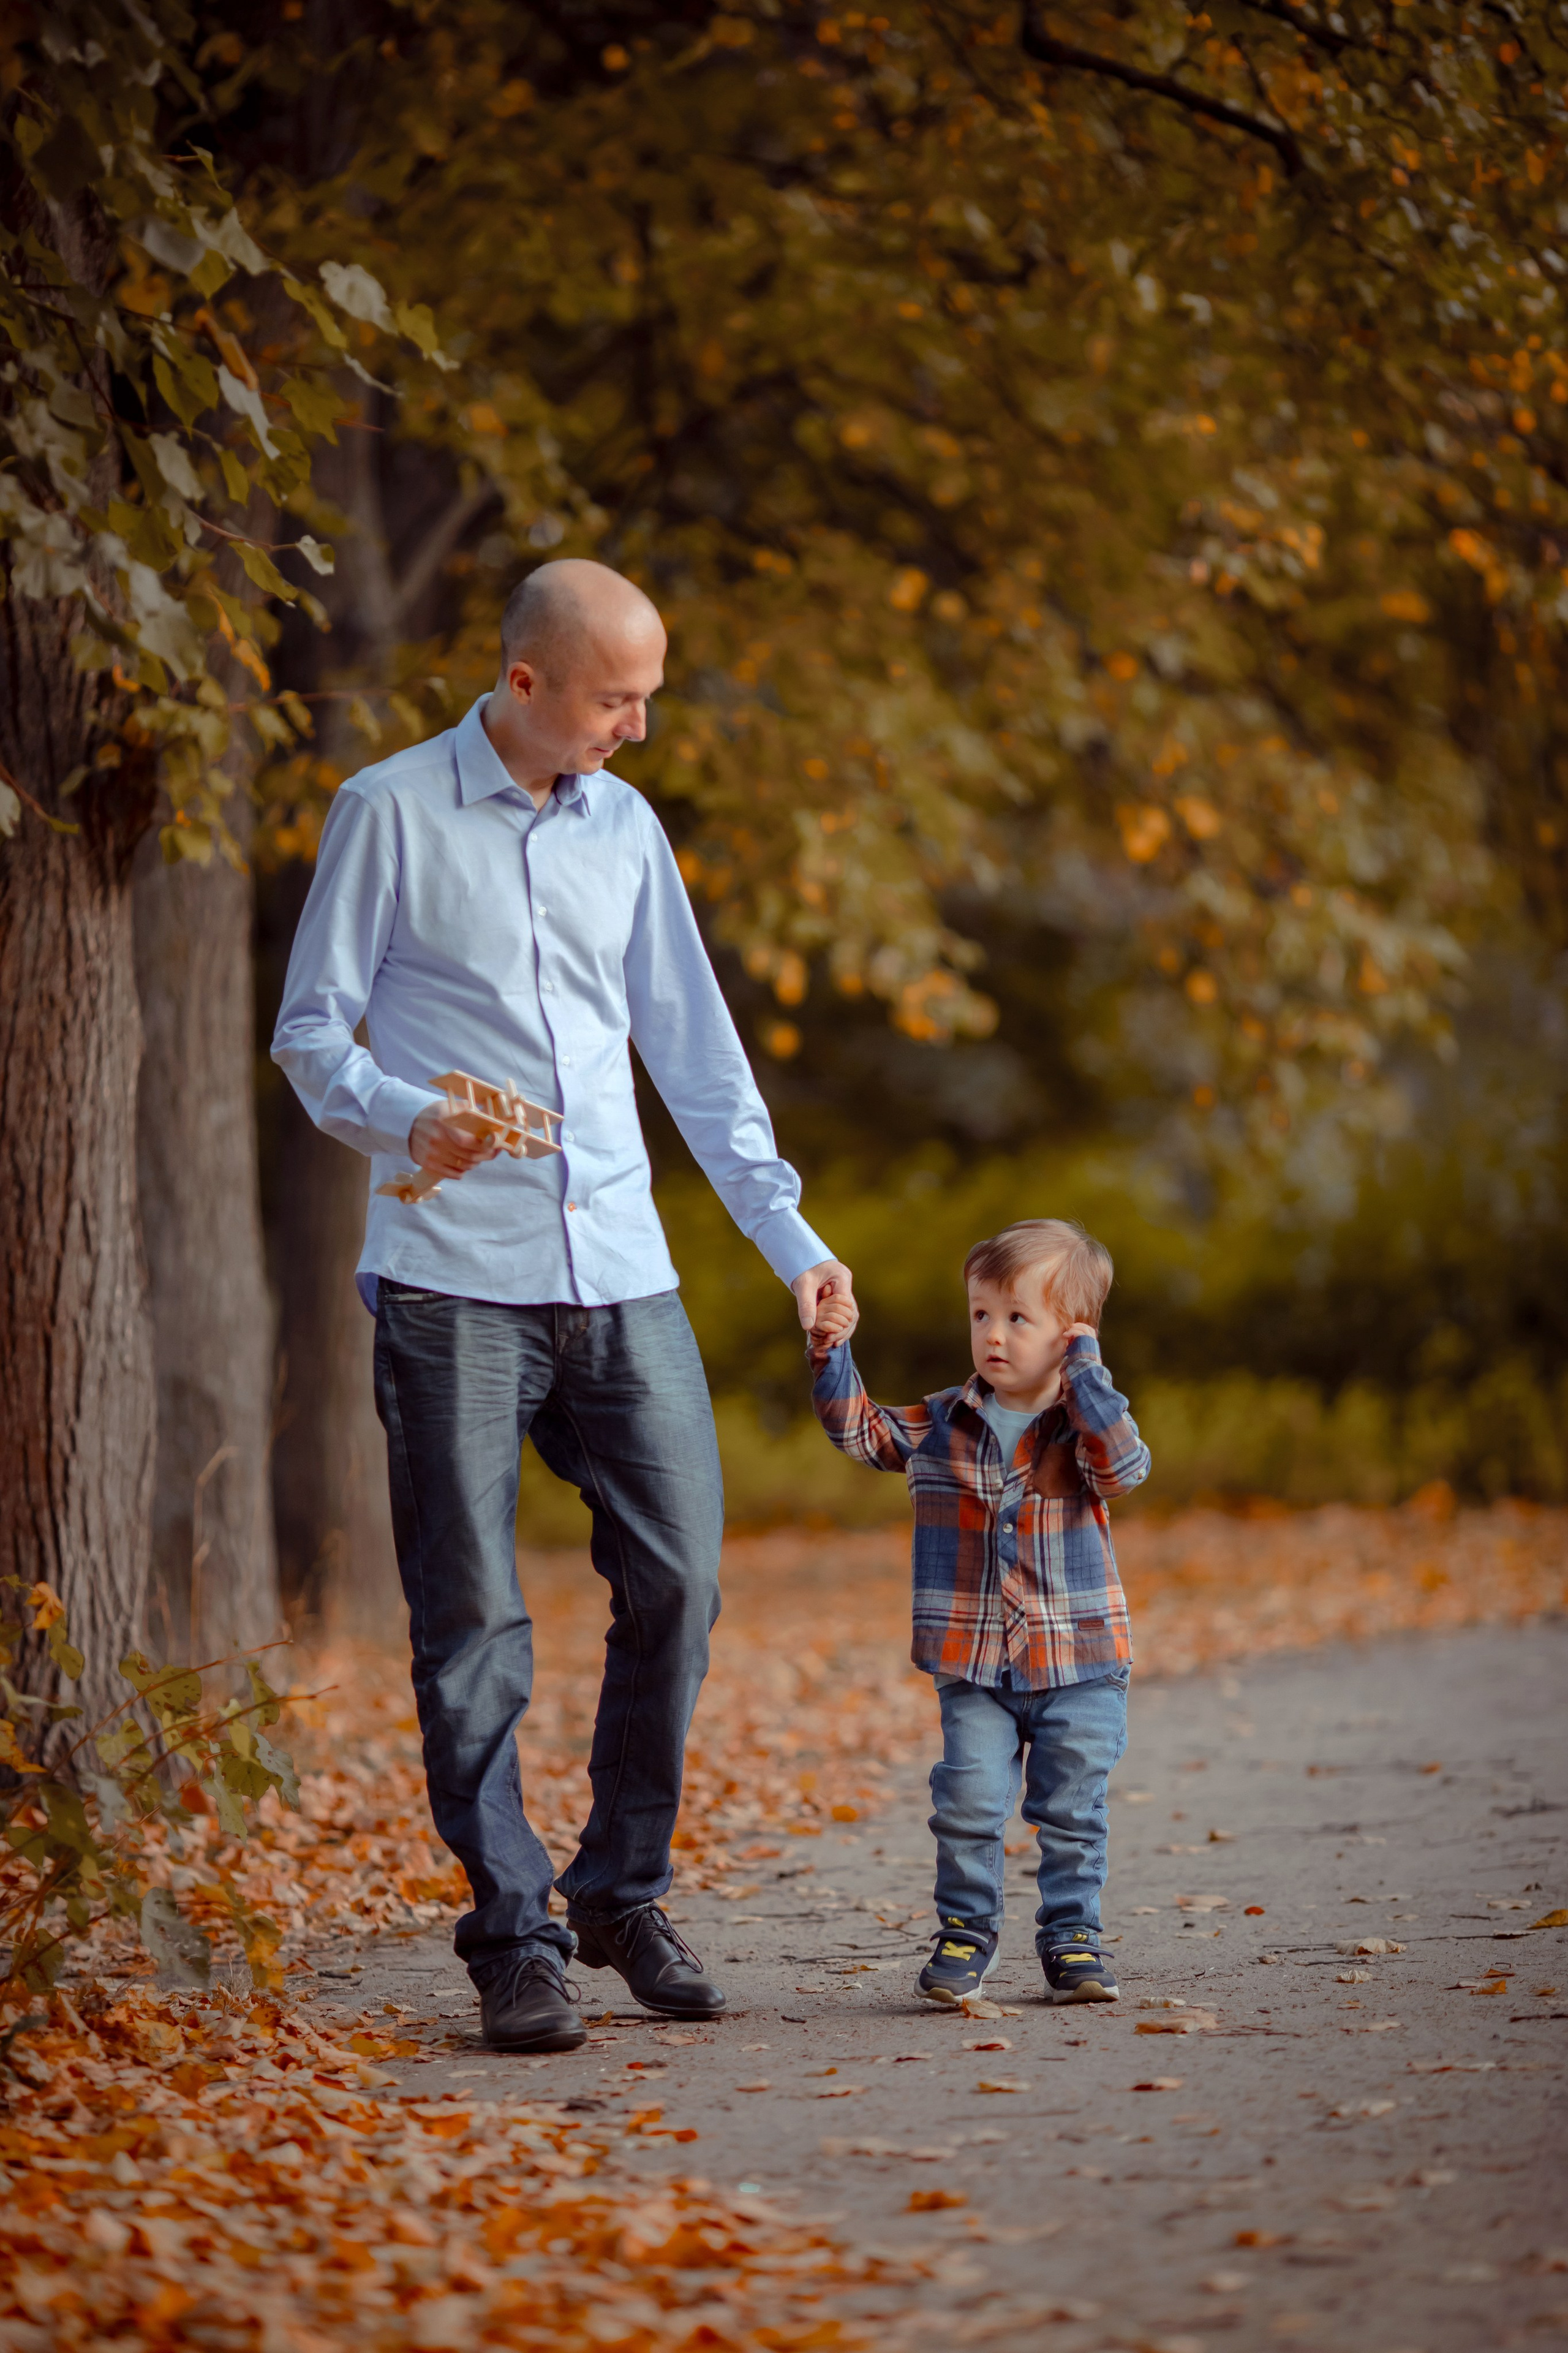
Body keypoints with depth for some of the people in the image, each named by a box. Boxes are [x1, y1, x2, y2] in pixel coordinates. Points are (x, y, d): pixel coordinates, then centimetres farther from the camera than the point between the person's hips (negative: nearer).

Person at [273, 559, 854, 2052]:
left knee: (678, 1577, 1)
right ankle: (512, 1935, 4)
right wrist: (408, 1120, -20)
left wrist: (789, 1237, 13)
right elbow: (310, 1033, 0)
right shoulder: (390, 813, -1)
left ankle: (622, 1895, 17)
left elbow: (694, 1047, 18)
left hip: (620, 1272, 5)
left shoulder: (624, 827, 14)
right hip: (453, 1277, -5)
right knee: (471, 1619, -3)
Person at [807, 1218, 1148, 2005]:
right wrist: (832, 1355, -5)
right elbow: (861, 1430, 8)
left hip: (1078, 1661, -1)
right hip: (973, 1667, 1)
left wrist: (1086, 1374, -21)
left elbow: (1124, 1466, -22)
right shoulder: (944, 1424, 5)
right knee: (968, 1803, -7)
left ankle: (1071, 1937, 17)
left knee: (1071, 1812, 4)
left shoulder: (1086, 1423, -3)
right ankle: (965, 1932, 8)